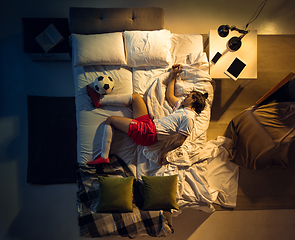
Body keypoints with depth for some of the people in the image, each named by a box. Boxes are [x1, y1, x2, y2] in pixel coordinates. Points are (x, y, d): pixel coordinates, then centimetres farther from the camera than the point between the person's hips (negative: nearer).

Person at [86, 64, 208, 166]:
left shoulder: (188, 118, -14)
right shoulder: (183, 106, 14)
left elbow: (180, 141, -18)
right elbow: (169, 95, 25)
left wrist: (164, 151, -19)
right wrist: (173, 75, 28)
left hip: (147, 133, -9)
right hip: (149, 122, 9)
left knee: (110, 119, -5)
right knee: (136, 96, 6)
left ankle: (104, 156, 4)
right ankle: (99, 100, 13)